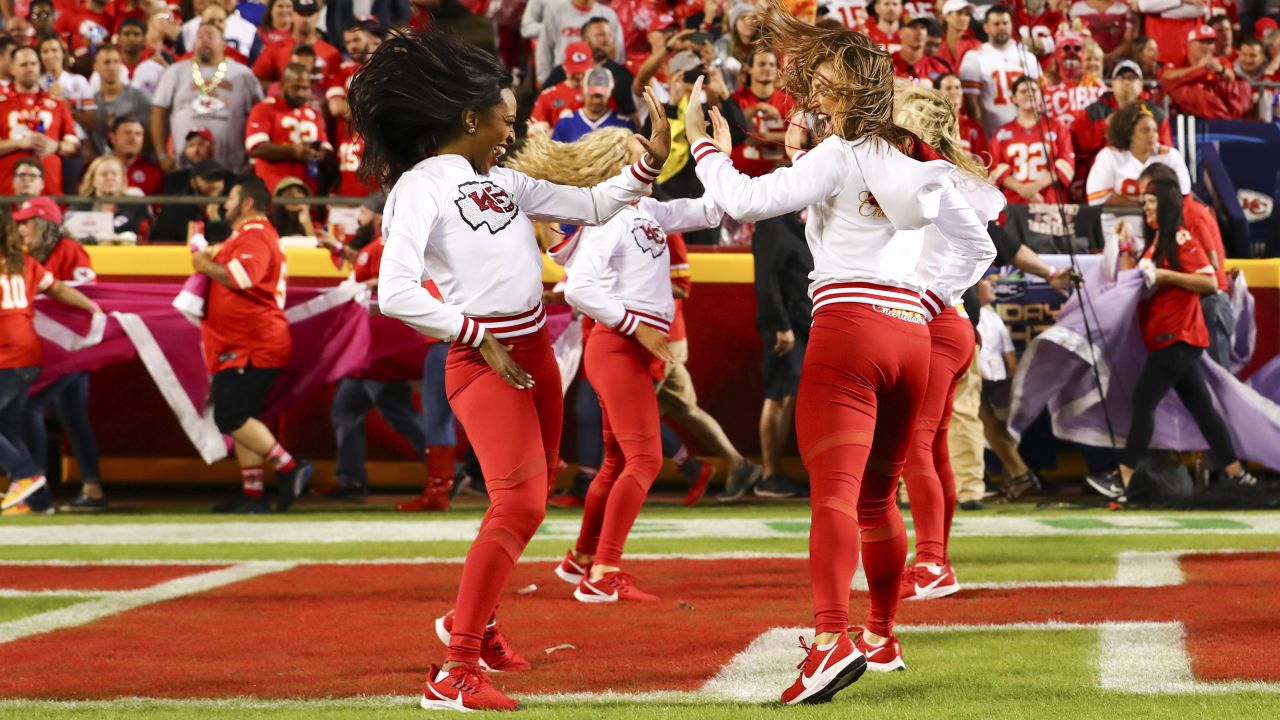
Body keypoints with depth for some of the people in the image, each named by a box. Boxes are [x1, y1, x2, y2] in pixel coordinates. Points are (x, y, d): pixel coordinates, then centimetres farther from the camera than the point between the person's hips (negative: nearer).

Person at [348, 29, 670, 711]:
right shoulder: (420, 187, -10)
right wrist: (479, 337, -15)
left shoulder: (502, 181, 13)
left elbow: (593, 206, 18)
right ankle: (453, 674, -19)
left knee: (527, 501, 18)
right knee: (519, 504, -20)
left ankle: (470, 619, 40)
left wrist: (649, 160, 5)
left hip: (535, 352, 9)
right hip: (483, 360, -9)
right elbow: (396, 294, -19)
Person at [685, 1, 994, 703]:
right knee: (878, 497, 21)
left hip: (847, 326, -7)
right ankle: (881, 638, 31)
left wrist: (705, 144, 2)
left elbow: (745, 201, -13)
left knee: (833, 493, -18)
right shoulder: (919, 162, 17)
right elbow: (976, 245, 26)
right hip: (910, 331, 7)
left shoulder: (839, 156, -5)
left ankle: (832, 639, -34)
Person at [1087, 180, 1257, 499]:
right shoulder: (1155, 242, 18)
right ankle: (1237, 474, 12)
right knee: (1201, 406, 9)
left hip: (1178, 338, -10)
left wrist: (1166, 275, -20)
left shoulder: (1181, 239, -10)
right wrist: (1125, 244, 9)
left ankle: (1122, 480, -16)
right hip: (1166, 338, 10)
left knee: (1143, 401, -13)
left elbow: (1210, 283, -17)